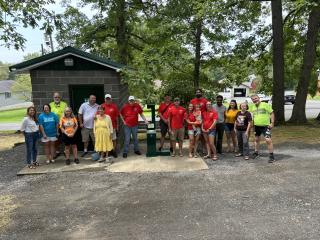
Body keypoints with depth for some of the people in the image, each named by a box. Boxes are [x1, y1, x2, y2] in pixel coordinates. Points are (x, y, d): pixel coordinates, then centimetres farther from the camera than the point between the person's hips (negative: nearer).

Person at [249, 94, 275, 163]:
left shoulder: (265, 105, -7)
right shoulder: (252, 107, 9)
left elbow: (272, 113, -6)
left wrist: (272, 123, -13)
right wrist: (252, 124, 11)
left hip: (265, 126, -6)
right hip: (256, 126, 6)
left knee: (268, 140, -13)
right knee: (256, 139, 17)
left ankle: (271, 156, -1)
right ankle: (256, 153, 34)